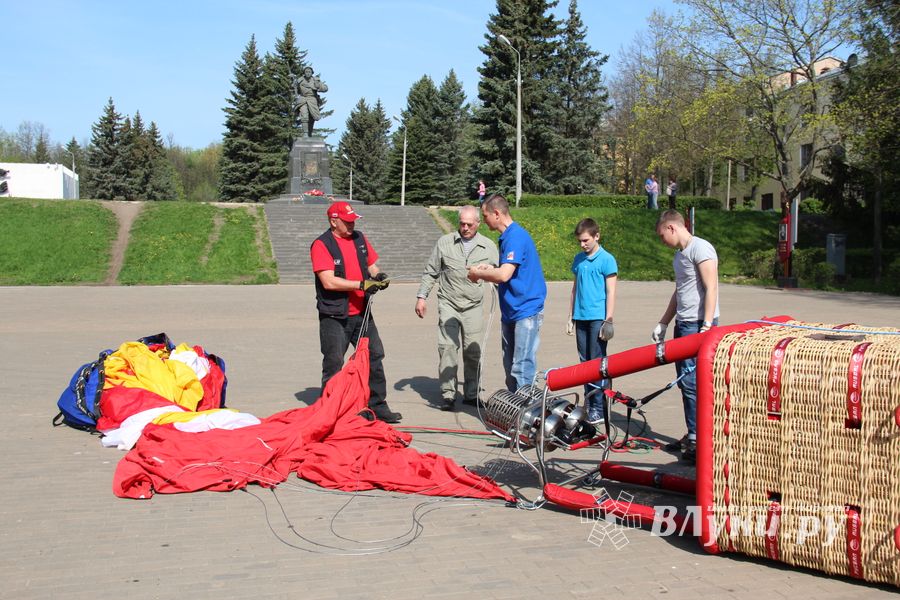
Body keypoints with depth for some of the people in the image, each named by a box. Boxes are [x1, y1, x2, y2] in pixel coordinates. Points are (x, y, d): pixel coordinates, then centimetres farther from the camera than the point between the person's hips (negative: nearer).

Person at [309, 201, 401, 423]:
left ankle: (377, 406, 17)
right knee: (334, 365, 1)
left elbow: (371, 264, 20)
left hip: (362, 313, 7)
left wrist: (378, 276, -4)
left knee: (374, 357, 7)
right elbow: (329, 282, -19)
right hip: (334, 316, -6)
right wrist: (362, 284, -22)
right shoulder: (321, 245, -10)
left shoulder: (359, 238, 11)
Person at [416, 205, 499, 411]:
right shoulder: (445, 243, 2)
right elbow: (430, 272, 8)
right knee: (447, 348, -8)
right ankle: (448, 394, -1)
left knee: (473, 352, 4)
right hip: (448, 304, -1)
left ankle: (471, 394, 17)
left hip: (473, 307, 1)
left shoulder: (488, 247, 4)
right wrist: (421, 297, 2)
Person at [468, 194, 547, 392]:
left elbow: (504, 275, -25)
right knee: (510, 367, 13)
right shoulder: (507, 236, 15)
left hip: (526, 311, -10)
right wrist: (487, 269, 10)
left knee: (522, 367, -9)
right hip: (510, 311, 10)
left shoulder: (516, 236, -16)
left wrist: (478, 274, -8)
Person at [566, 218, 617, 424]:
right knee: (585, 363, 9)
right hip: (581, 317, 6)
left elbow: (611, 292, -7)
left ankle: (599, 408, -1)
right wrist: (571, 317, 16)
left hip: (598, 317, -6)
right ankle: (589, 404, 16)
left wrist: (608, 321, -11)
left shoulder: (606, 259, -5)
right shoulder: (579, 259, 12)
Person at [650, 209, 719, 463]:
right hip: (683, 324, 10)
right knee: (685, 381, 11)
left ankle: (698, 441, -5)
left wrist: (707, 326, -22)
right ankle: (693, 435, 19)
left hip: (699, 325, -10)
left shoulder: (700, 248, -10)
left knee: (692, 381, -11)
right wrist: (663, 323, 27)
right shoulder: (679, 254, 19)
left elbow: (711, 289, -16)